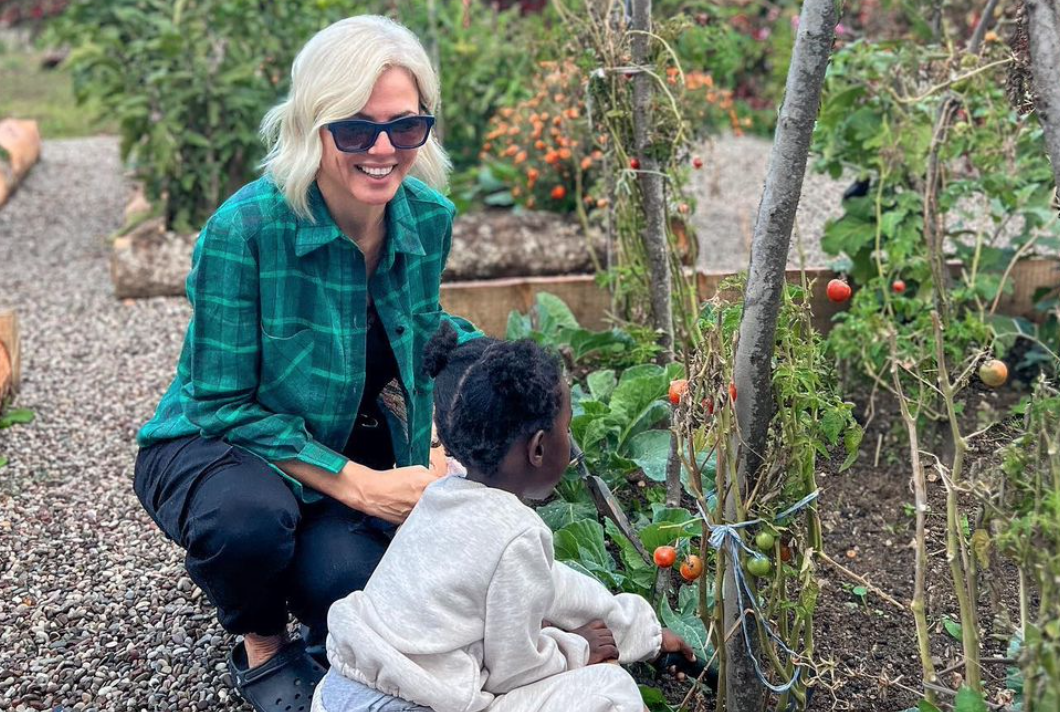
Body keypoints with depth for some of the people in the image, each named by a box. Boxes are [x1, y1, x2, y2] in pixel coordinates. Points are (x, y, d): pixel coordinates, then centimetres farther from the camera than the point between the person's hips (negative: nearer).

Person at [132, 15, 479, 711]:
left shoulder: (430, 218, -9)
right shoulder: (245, 230, -26)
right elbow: (224, 406, -21)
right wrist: (360, 485, -27)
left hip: (358, 457, 4)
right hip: (213, 446, -3)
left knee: (349, 584, -27)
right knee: (249, 516, -38)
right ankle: (261, 644, -2)